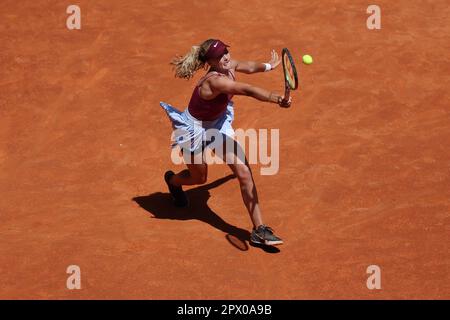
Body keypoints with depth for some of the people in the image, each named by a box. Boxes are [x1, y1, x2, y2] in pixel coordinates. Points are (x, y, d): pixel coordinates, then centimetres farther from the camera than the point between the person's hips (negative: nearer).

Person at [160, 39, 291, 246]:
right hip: (194, 130, -7)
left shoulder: (229, 67, -14)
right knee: (199, 177, 18)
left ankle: (259, 230, -4)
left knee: (244, 172, -8)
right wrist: (277, 99, -64)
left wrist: (268, 66, 27)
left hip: (218, 124, 7)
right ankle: (172, 180, 58)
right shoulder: (215, 81, -39)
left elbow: (249, 67, 12)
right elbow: (249, 91, -53)